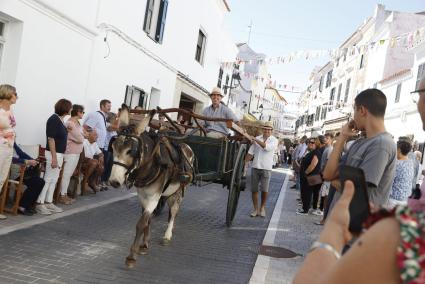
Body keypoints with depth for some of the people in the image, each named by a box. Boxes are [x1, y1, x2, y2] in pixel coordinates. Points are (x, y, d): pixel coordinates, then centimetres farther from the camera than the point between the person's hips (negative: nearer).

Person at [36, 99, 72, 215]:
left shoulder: (60, 119, 10)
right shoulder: (54, 119, -15)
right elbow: (51, 139, -18)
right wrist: (54, 157, -21)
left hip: (60, 154, 9)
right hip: (53, 154, -9)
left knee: (54, 180, 13)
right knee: (48, 179, -3)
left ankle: (48, 202, 21)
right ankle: (39, 204, 4)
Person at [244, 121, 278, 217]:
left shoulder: (274, 140, 0)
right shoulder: (256, 139, 9)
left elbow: (267, 147, -20)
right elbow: (250, 153, 10)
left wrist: (256, 140, -20)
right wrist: (245, 163, 2)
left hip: (266, 168, -3)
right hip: (255, 167, 3)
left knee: (264, 190, -4)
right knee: (254, 190, 4)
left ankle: (262, 208, 18)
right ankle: (256, 209, 16)